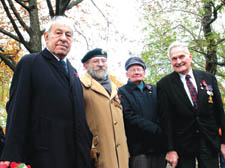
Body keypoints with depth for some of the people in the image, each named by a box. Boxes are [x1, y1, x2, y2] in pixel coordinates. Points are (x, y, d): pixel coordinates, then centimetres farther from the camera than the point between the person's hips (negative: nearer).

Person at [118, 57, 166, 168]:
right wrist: (157, 130, -13)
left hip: (158, 145, 4)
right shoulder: (122, 92, 1)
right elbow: (131, 118, -10)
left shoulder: (153, 90, 16)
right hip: (138, 147, -4)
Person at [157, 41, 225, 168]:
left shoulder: (209, 78, 3)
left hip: (210, 142, 2)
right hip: (182, 145, -2)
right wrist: (170, 149, -9)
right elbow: (166, 119, -6)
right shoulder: (164, 84, -5)